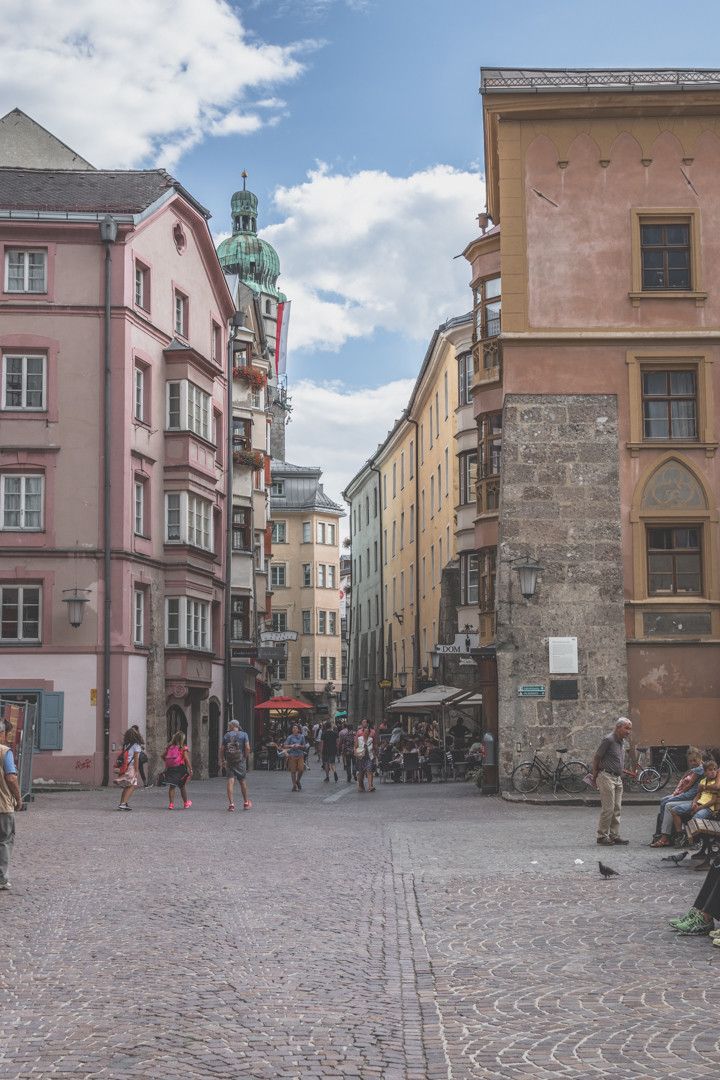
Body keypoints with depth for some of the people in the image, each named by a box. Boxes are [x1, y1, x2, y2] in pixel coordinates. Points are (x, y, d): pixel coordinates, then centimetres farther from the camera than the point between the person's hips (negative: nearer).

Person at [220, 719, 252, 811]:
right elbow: (247, 748, -8)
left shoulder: (226, 735, 4)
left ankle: (231, 803, -9)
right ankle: (246, 803, 21)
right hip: (240, 761, 0)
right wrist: (245, 757, 4)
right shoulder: (243, 735, 1)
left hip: (229, 761, 0)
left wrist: (222, 760, 10)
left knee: (230, 781, -1)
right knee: (242, 781, 11)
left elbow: (221, 749, 2)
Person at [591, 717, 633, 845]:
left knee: (617, 808, 7)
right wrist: (595, 776, -4)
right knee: (608, 808, -9)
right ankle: (602, 836, -2)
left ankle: (614, 835, 12)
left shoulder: (621, 741, 15)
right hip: (607, 777, -9)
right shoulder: (609, 740, -12)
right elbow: (597, 758, -9)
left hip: (617, 778, 9)